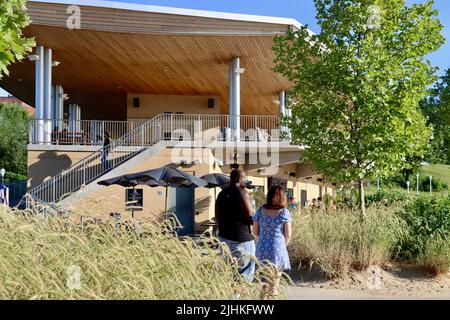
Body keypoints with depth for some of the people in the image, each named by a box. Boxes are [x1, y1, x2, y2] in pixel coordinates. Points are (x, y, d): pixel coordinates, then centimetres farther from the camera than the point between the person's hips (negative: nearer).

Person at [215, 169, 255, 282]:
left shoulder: (222, 194, 9)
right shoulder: (242, 193, -13)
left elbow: (217, 217, 14)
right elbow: (250, 215, -16)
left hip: (224, 237, 8)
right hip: (241, 237, -7)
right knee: (246, 269, 2)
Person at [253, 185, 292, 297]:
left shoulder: (261, 211, 2)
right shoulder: (284, 212, -7)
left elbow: (255, 231, 6)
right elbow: (288, 234, -6)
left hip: (261, 249, 3)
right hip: (278, 250, -3)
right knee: (275, 279, 9)